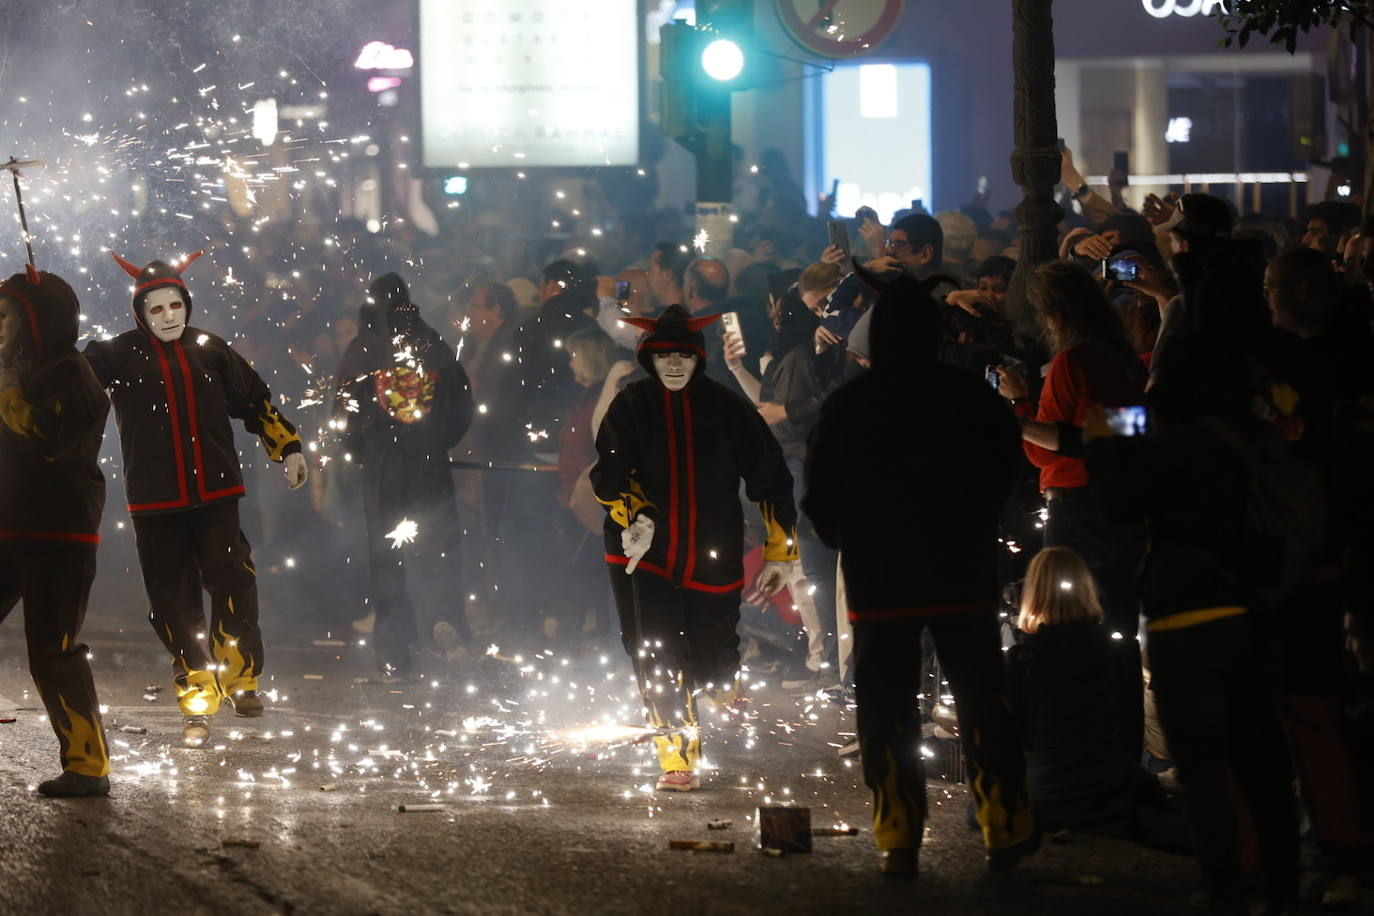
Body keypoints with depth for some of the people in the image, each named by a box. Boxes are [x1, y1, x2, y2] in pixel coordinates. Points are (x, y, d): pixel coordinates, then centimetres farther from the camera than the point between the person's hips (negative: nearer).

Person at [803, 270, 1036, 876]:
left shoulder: (847, 406, -4)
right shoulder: (971, 396, -3)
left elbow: (821, 499, -2)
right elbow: (1008, 468, 7)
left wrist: (845, 539, 16)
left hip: (878, 577, -1)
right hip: (964, 575, 1)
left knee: (887, 713, 4)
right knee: (982, 705, 8)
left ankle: (899, 839, -1)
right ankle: (1006, 831, 6)